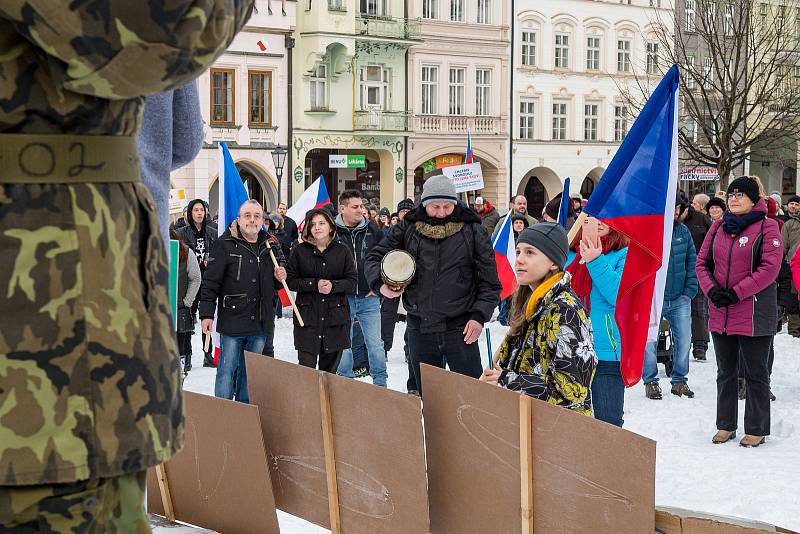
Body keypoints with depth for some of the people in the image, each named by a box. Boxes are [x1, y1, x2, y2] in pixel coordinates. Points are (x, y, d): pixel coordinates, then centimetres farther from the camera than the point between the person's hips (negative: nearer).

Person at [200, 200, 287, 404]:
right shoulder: (225, 245, -4)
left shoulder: (270, 246, 12)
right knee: (227, 369, -1)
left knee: (250, 371, 13)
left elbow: (275, 284, 25)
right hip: (233, 319, -5)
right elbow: (210, 282, -6)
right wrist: (207, 314, -12)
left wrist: (281, 277, 1)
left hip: (261, 320, 5)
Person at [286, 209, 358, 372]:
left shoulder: (342, 251, 5)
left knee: (330, 369, 6)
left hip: (335, 318, 1)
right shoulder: (300, 251, 3)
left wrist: (333, 285, -14)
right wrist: (314, 284, -13)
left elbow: (353, 282, 3)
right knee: (306, 370, -6)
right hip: (307, 318, -1)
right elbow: (290, 280, 0)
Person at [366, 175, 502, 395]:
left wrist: (479, 316, -10)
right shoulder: (408, 229, 4)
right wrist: (381, 284, -9)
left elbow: (489, 280, 1)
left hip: (459, 328, -3)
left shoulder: (472, 230, -1)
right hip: (419, 328, 3)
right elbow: (375, 257, 11)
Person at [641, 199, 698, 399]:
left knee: (684, 340, 6)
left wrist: (689, 290, 4)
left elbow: (692, 261, 11)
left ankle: (679, 380, 21)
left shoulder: (683, 231, 6)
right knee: (649, 341, -1)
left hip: (680, 299, 4)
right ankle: (650, 381, 14)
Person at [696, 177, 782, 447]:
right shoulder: (718, 227, 10)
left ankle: (756, 429, 15)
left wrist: (736, 293, -18)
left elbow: (770, 268, -15)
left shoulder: (766, 227, -7)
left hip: (754, 313, -6)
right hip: (720, 313, 6)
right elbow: (702, 262, 10)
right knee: (726, 372, 15)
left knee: (755, 373, 5)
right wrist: (712, 289, -8)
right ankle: (726, 425, 27)